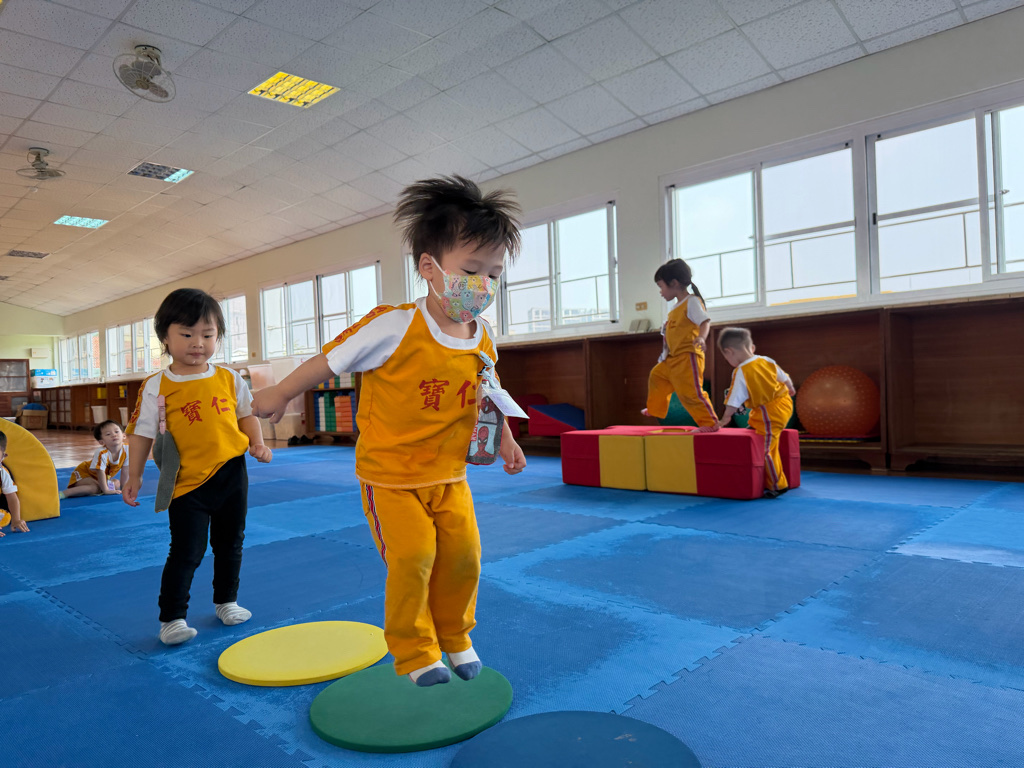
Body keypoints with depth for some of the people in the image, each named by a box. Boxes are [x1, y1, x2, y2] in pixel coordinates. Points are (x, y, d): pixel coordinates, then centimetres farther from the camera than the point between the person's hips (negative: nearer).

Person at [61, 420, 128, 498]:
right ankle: (64, 493, -28)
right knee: (95, 488, -31)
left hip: (98, 478, 7)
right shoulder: (101, 453, -33)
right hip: (83, 473, -7)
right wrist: (105, 490, -24)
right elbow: (100, 472, -28)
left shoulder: (126, 450, -18)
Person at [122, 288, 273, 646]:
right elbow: (142, 432, -1)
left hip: (232, 476, 4)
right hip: (187, 482, -3)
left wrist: (257, 443, -5)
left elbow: (247, 414, 11)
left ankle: (226, 602, 36)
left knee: (230, 544, 17)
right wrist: (134, 476, -1)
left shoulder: (229, 379, 1)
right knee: (186, 553, -1)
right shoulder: (156, 387, -6)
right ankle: (172, 618, 16)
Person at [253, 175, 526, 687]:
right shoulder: (393, 327, -22)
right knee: (412, 557, -10)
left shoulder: (483, 341, -4)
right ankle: (414, 656, 14)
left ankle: (455, 639, 29)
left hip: (449, 476, 5)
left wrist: (505, 440, 14)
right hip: (390, 476, -5)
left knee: (463, 553, 2)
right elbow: (331, 361, -9)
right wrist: (280, 394, 2)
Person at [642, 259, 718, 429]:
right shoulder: (677, 306, 17)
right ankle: (654, 410, 40)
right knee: (656, 376, 23)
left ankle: (710, 423, -3)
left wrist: (701, 337, -40)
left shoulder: (692, 301, -11)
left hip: (688, 356, -10)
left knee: (691, 391, -12)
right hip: (673, 358, 10)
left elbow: (705, 321, -23)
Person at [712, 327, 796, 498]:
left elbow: (734, 401, -12)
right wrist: (790, 388, 37)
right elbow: (785, 378, 16)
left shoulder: (740, 372, -16)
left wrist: (725, 419, -1)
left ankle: (778, 484, 8)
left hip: (769, 413, -8)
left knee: (767, 448, 0)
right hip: (784, 403, 8)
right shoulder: (767, 361, 1)